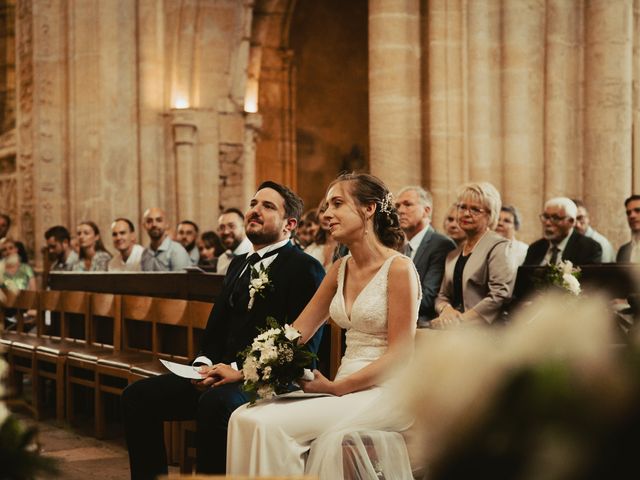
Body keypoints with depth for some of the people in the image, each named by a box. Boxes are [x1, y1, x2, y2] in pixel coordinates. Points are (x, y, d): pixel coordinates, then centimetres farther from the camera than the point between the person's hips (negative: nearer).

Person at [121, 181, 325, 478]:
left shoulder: (305, 269, -5)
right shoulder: (239, 264, 21)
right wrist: (205, 364, 0)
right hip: (223, 373, 8)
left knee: (216, 402, -37)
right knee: (138, 395, -6)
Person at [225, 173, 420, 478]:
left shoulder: (399, 268, -9)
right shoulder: (340, 269, 13)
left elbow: (399, 354, -13)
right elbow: (296, 333, 13)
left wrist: (336, 387, -17)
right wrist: (245, 370, 3)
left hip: (385, 393, -7)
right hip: (345, 388, 7)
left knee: (268, 425, -24)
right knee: (245, 417, -15)